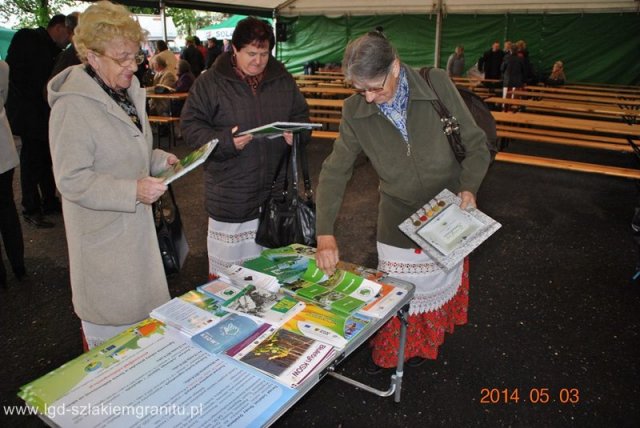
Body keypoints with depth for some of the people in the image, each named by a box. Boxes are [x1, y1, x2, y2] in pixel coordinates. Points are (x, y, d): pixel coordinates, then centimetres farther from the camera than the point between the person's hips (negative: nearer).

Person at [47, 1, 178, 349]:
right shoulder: (73, 106, -21)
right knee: (111, 322, 9)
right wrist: (132, 190, -29)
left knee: (145, 308, 21)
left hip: (136, 223, 8)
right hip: (103, 232, -8)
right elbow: (72, 179, -22)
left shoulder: (127, 91, 6)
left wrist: (159, 160, 2)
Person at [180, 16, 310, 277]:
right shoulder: (210, 82, -6)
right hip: (230, 194, -3)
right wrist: (225, 141, -22)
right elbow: (190, 126, -6)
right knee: (227, 264, 7)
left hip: (275, 189, 4)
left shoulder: (284, 80, 6)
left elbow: (301, 116, 15)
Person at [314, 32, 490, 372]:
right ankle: (388, 353, 36)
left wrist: (469, 186, -24)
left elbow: (476, 143, -7)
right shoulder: (354, 111, -13)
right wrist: (325, 233, -17)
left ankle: (426, 344, 44)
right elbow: (334, 172, -9)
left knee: (441, 280, 16)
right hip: (397, 217, 0)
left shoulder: (438, 84, -17)